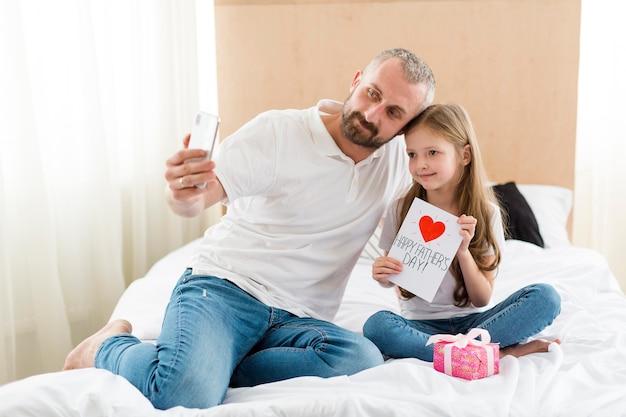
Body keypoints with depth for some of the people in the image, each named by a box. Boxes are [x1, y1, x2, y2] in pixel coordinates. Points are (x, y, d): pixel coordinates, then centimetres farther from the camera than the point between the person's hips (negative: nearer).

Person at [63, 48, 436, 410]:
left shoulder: (397, 155, 6)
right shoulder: (278, 131, -7)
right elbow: (196, 199, -12)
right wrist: (182, 194, -35)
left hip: (298, 319, 4)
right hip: (225, 287, -4)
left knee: (362, 360, -29)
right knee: (185, 396, -32)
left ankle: (209, 368, -12)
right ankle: (108, 346, 4)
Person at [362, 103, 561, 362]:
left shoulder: (485, 213, -5)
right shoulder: (401, 210, -4)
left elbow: (482, 299, -5)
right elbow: (393, 279, 7)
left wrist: (463, 251, -21)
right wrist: (383, 275, -16)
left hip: (470, 321, 0)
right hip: (420, 324, 1)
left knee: (546, 297, -21)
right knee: (376, 326, -34)